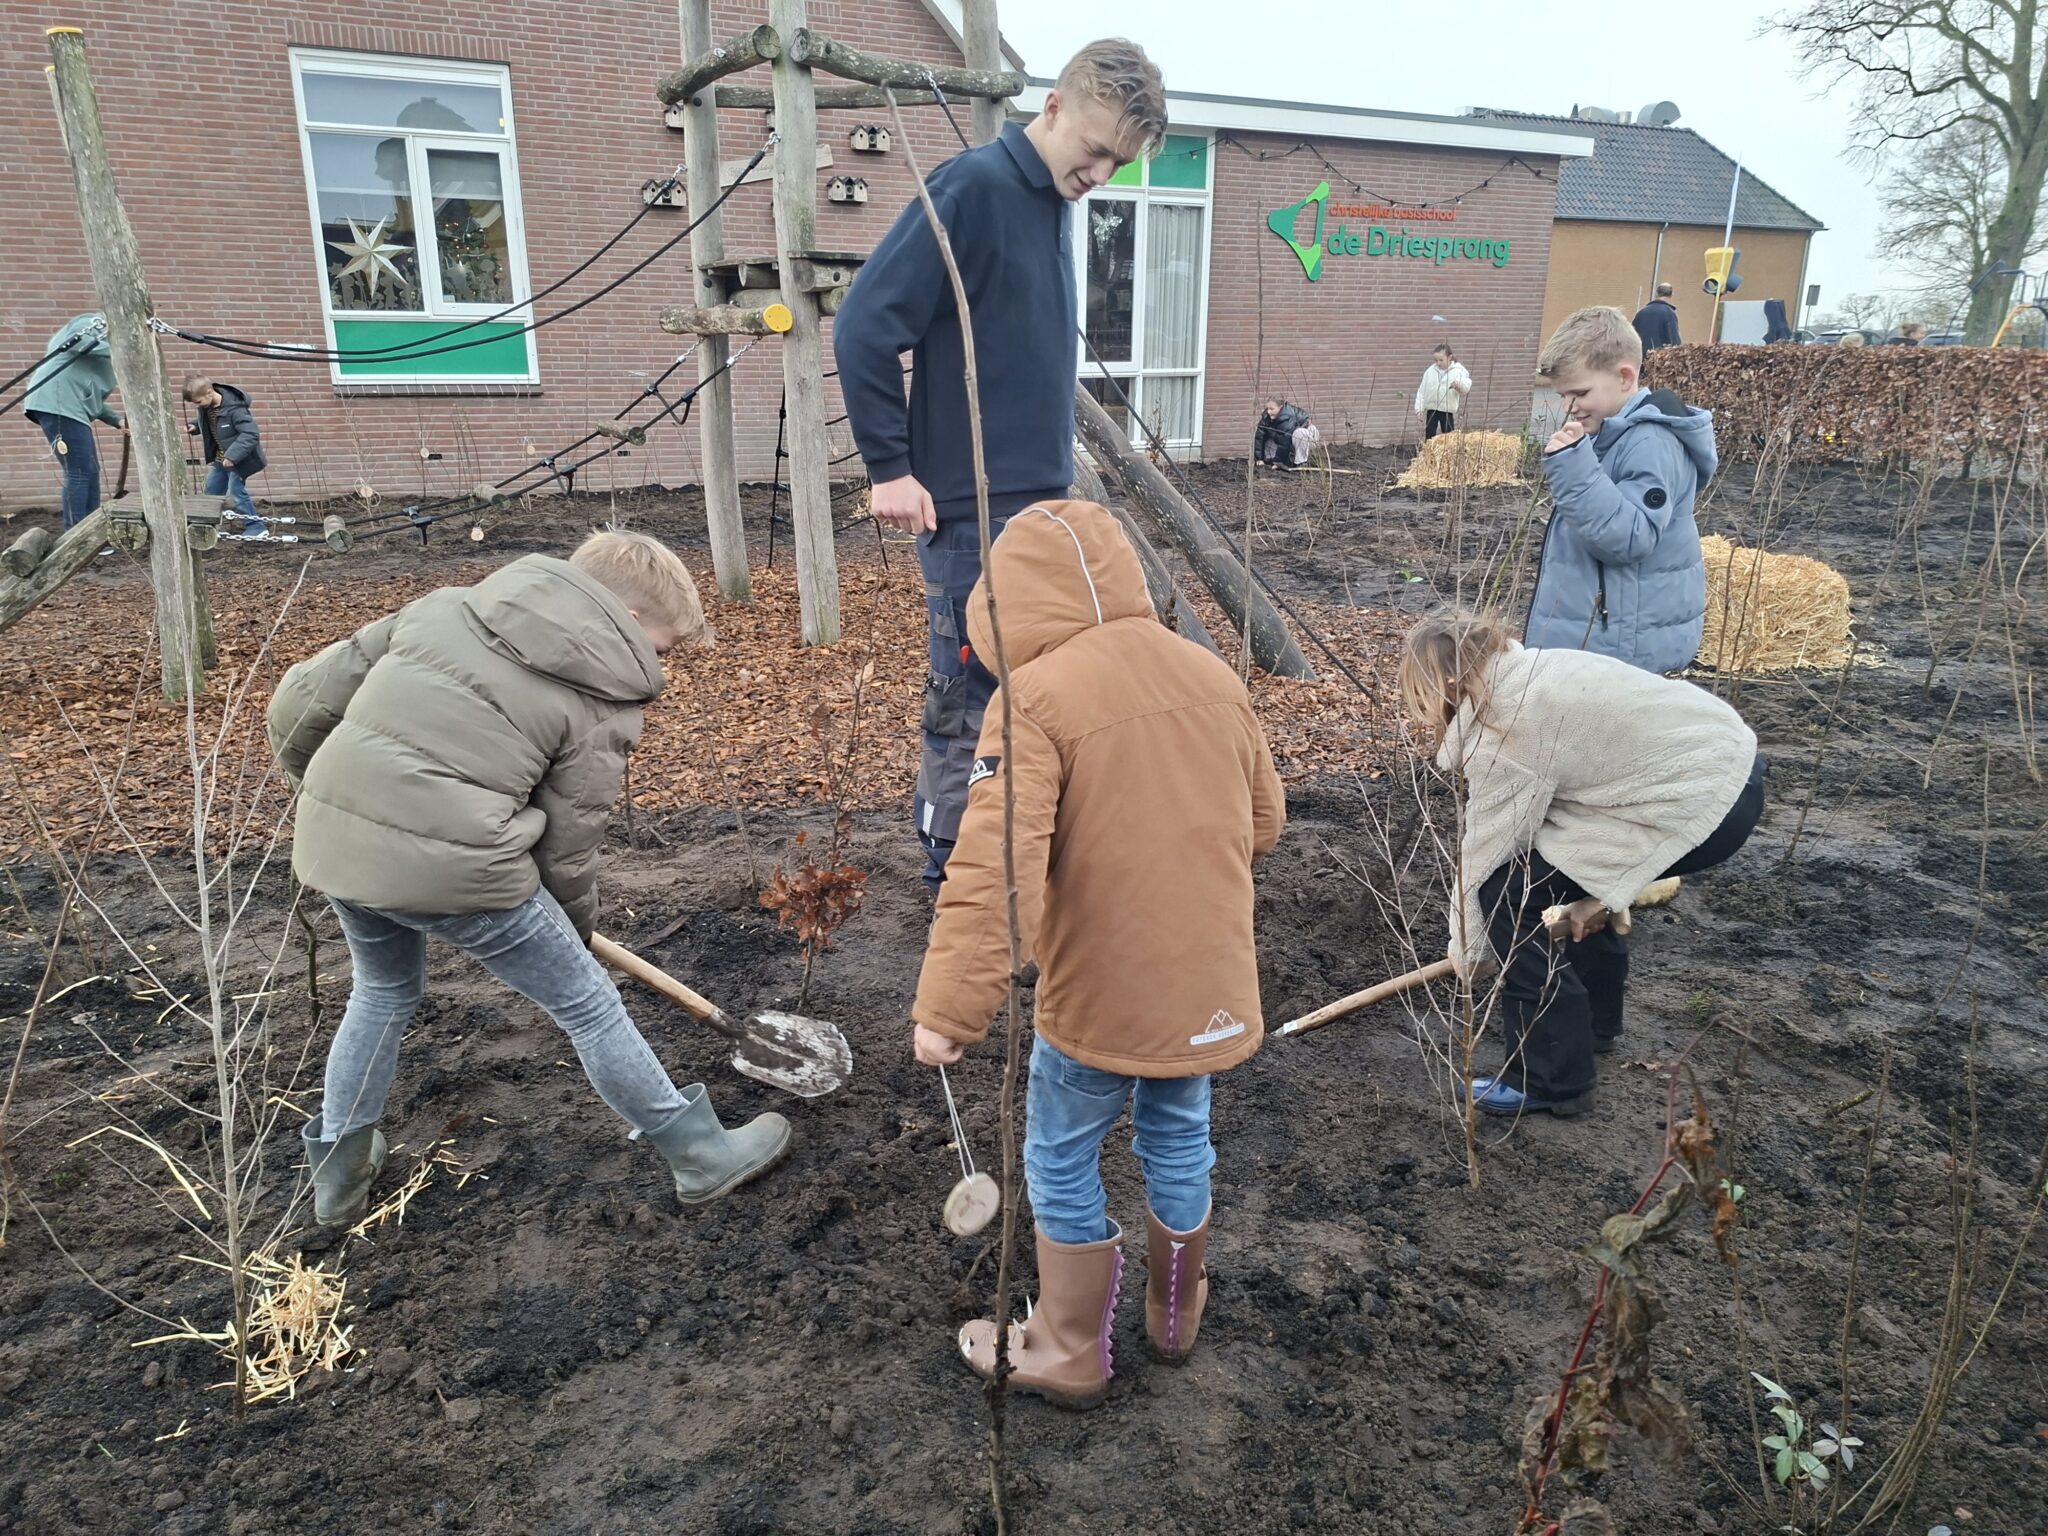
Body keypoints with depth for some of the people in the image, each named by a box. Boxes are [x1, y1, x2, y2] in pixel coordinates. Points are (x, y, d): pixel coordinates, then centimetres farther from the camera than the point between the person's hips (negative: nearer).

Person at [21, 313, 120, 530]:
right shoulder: (97, 324, 4)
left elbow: (92, 398, 23)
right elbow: (74, 341, -18)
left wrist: (117, 420, 12)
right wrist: (113, 350, -15)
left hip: (71, 407, 10)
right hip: (58, 403, -10)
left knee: (90, 471, 11)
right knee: (79, 472, -12)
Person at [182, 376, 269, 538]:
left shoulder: (233, 408, -29)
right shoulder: (206, 406, -4)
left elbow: (250, 434, -32)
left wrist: (232, 456, -35)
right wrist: (195, 426, -3)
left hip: (238, 459, -9)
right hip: (220, 459, 9)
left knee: (236, 492, -9)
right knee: (211, 492, 16)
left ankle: (257, 527, 2)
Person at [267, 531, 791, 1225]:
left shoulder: (448, 605, 13)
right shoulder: (604, 701, -2)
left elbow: (301, 701, 13)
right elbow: (565, 849, 0)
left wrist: (326, 793, 31)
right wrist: (577, 930, 19)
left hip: (332, 840, 6)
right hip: (452, 864, -6)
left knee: (384, 992, 33)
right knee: (588, 1006, 12)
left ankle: (338, 1171, 46)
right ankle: (703, 1154, 26)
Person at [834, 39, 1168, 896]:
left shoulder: (1053, 205, 14)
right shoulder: (974, 187, -12)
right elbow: (866, 325, -17)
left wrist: (1054, 453, 18)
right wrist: (889, 466, -16)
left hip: (1042, 501, 8)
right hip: (974, 506, -8)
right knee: (970, 696, 0)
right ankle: (955, 874, 15)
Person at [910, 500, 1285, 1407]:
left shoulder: (1035, 696, -18)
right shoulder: (1212, 673, 2)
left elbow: (994, 865, -27)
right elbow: (1264, 819, 12)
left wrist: (950, 1006, -24)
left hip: (1100, 994, -6)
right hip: (1211, 984, 6)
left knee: (1062, 1162, 16)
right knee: (1178, 1141, 25)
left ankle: (1070, 1356, 33)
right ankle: (1175, 1317, 46)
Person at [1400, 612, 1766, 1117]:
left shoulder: (1504, 733, -17)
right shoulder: (1529, 672, 10)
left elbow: (1484, 852, -7)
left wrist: (1467, 951, 7)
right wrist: (1598, 894, 7)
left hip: (1702, 804, -10)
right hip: (1725, 754, 10)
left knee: (1509, 891, -7)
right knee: (1565, 869, 27)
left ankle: (1551, 1080, 2)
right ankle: (1594, 1020, 39)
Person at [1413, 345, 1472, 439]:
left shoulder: (1458, 370, -6)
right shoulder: (1430, 371, 1)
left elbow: (1467, 386, -15)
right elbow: (1422, 390, 5)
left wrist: (1459, 385, -37)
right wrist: (1419, 407, 0)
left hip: (1447, 410, -2)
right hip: (1431, 409, 2)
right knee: (1429, 436, 2)